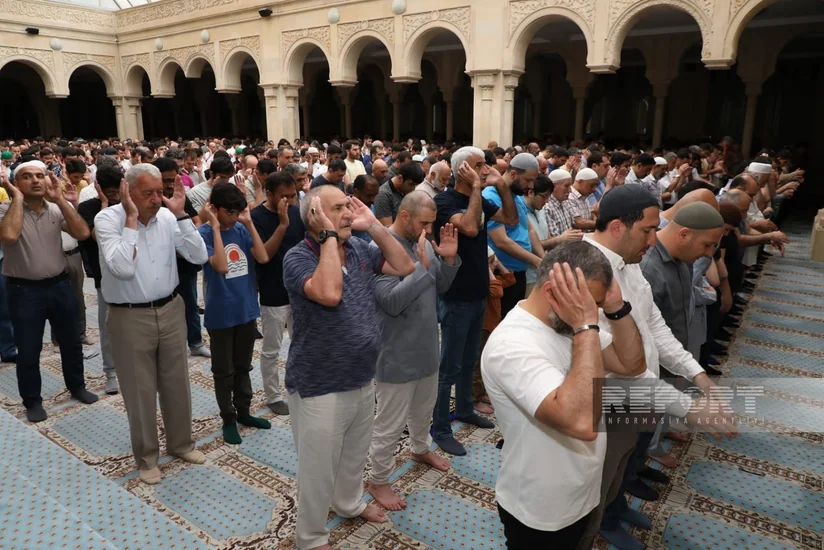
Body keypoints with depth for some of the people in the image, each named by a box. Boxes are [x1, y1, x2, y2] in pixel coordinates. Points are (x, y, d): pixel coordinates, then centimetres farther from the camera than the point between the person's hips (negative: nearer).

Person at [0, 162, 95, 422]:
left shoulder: (57, 209, 1)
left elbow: (82, 233, -14)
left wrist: (61, 200, -16)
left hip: (60, 285, 4)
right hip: (24, 290, -3)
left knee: (71, 341, 17)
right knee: (28, 350, 7)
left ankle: (77, 386, 37)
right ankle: (32, 400, 26)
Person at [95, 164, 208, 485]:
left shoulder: (167, 217, -1)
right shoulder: (108, 219, -12)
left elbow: (199, 256, -8)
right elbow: (123, 268, -26)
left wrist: (180, 214, -12)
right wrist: (132, 219, -23)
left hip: (170, 310, 4)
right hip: (130, 318, -4)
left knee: (177, 383, 16)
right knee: (140, 392, 9)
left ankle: (181, 443, 36)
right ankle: (146, 457, 28)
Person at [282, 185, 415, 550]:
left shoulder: (359, 248, 1)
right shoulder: (298, 257, -19)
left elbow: (405, 267, 0)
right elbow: (329, 293, -37)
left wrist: (374, 226, -7)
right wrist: (330, 236, -30)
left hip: (363, 380, 7)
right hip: (320, 387, -7)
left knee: (355, 455, 28)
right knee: (319, 467, 11)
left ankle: (349, 503, 54)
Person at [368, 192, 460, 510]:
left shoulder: (423, 242, 1)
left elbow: (440, 288, 8)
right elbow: (391, 302, -29)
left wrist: (448, 259, -9)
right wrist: (422, 266, -31)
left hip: (426, 346, 8)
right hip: (397, 354, -8)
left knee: (424, 408, 28)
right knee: (390, 423, 6)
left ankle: (421, 449, 53)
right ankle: (379, 481, 25)